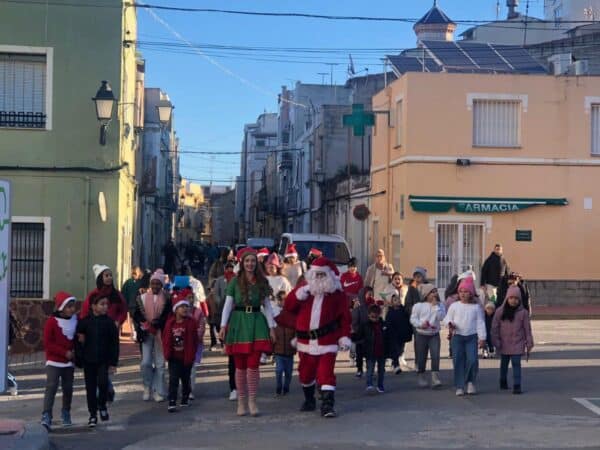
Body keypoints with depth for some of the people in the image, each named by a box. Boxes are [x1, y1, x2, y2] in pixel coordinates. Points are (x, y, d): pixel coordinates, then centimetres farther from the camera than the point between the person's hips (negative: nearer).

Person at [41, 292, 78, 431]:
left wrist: (74, 352, -4)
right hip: (54, 362, -5)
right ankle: (46, 417, -17)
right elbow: (48, 344, -13)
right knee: (51, 387, -15)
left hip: (69, 362, 5)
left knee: (68, 388, 11)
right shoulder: (52, 322, -11)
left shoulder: (75, 320, 3)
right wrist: (65, 353, -17)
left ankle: (66, 414, 28)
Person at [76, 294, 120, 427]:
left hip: (104, 360, -1)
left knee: (102, 382, -20)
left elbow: (114, 343, -2)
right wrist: (80, 359, -3)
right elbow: (78, 340, 2)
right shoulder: (85, 322, -2)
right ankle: (93, 415, 18)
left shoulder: (109, 322, -3)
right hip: (88, 361, 1)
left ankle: (102, 406, 6)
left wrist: (113, 363, -4)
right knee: (90, 388, 6)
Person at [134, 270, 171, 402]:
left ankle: (159, 391, 10)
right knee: (145, 363, -2)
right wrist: (144, 324, -14)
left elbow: (169, 316, -3)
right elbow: (136, 315, 4)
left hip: (160, 333, -1)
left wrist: (157, 323, -18)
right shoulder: (142, 297, 6)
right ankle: (147, 388, 17)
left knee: (160, 364, 2)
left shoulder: (166, 298, 1)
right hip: (146, 334, 1)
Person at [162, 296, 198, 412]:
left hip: (186, 358, 0)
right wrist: (167, 353, -5)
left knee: (185, 379, 14)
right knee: (173, 380, -5)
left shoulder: (191, 322, -7)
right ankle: (172, 403, -7)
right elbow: (166, 339, 2)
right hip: (174, 358, 0)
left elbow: (194, 341, -6)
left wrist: (191, 356, -9)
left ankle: (185, 398, 32)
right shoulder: (170, 323, -2)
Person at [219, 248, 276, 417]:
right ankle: (241, 402, 13)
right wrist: (223, 325, -7)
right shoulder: (235, 282, 3)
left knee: (253, 365, -5)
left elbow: (267, 306, 11)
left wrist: (271, 327, 6)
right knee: (240, 366, 3)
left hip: (256, 323, 1)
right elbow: (228, 305, 1)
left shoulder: (262, 282, 9)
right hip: (239, 323, -1)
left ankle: (252, 401, 6)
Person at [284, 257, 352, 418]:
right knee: (306, 373, 16)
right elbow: (288, 307, 2)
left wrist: (344, 336, -10)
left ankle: (328, 405, -14)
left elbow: (344, 317, -2)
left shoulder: (337, 293, 0)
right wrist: (298, 295, -14)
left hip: (327, 341, -3)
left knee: (326, 373, -14)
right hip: (306, 340, 4)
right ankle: (309, 400, 37)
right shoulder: (304, 288, 7)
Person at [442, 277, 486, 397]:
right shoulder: (454, 306, 5)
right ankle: (459, 386, 6)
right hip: (457, 336, 1)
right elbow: (447, 318, 9)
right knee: (458, 361, -1)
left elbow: (480, 323, 4)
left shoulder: (476, 307, 4)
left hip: (471, 337, -1)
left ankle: (470, 382, 12)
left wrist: (482, 337, -1)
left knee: (472, 360, -11)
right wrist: (449, 323, -15)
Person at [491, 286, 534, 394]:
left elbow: (527, 329, -1)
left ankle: (517, 385, -8)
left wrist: (529, 344, -2)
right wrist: (496, 341, -5)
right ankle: (503, 382, 34)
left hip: (517, 344, -2)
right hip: (504, 344, 2)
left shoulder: (523, 312, -3)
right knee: (504, 364, 17)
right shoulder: (500, 311, -2)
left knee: (516, 364, -9)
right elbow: (495, 327, 1)